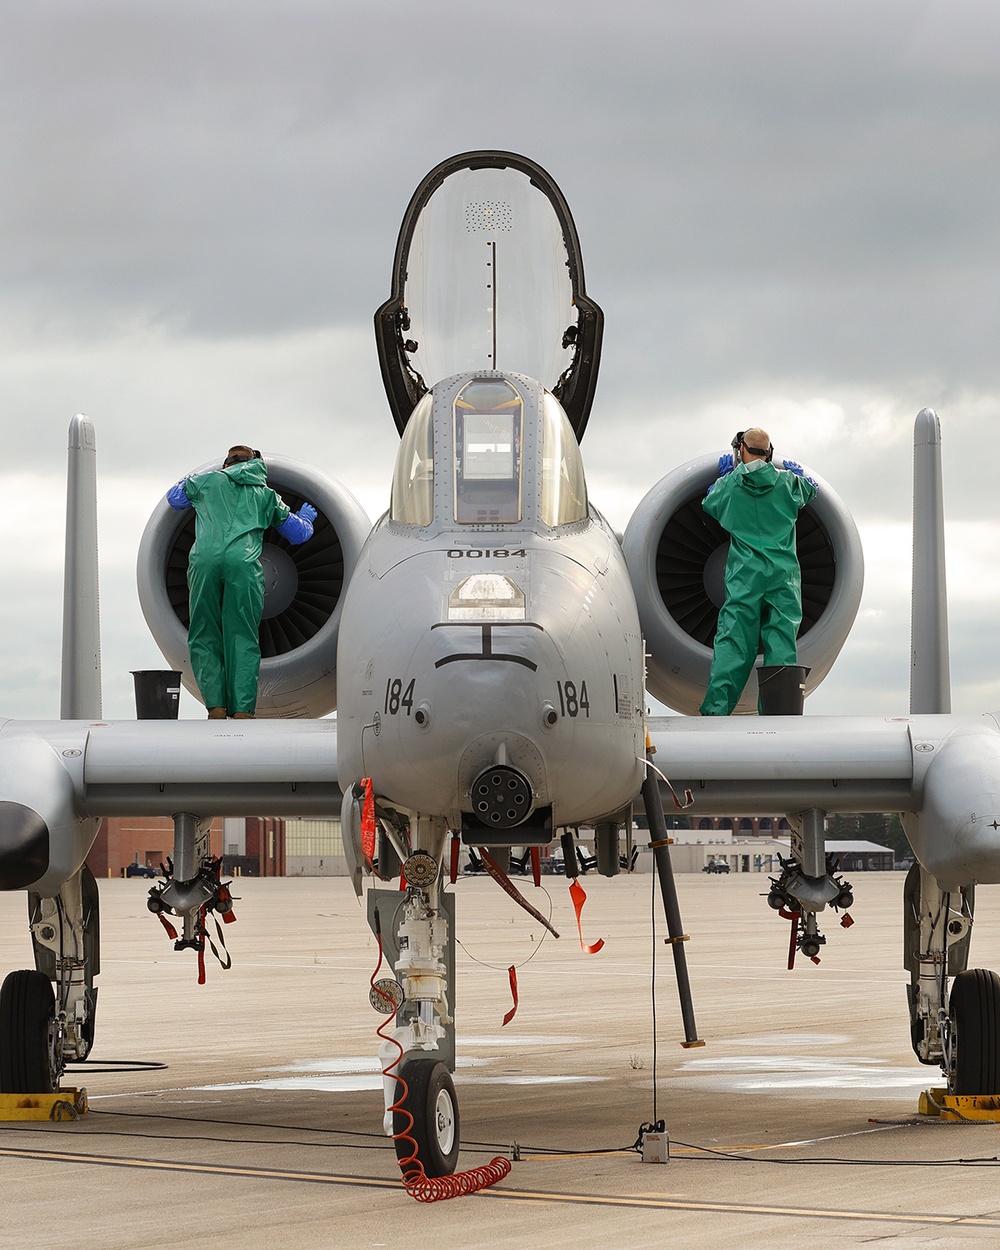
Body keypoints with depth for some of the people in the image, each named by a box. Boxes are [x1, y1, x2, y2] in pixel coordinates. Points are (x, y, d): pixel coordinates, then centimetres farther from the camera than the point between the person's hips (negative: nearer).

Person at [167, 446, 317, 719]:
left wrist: (186, 480, 64)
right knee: (242, 638, 2)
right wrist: (306, 515, 60)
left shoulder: (208, 480, 25)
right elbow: (299, 533, 37)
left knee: (204, 637, 7)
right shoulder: (266, 495, 27)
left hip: (205, 561, 0)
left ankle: (216, 706, -6)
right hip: (244, 564, 0)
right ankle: (242, 709, -9)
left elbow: (174, 497, 43)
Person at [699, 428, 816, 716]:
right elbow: (811, 490, 25)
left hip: (744, 577, 0)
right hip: (783, 576, 0)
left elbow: (708, 504, 23)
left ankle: (715, 709, -10)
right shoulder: (787, 481, 3)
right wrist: (796, 471, 44)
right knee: (781, 644, -1)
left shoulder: (730, 484, 2)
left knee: (732, 643, -3)